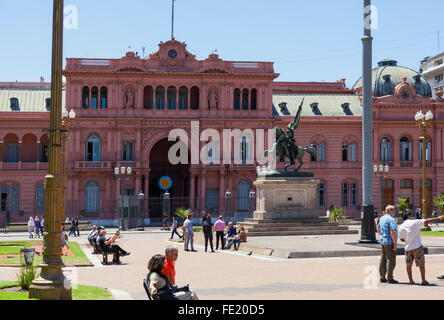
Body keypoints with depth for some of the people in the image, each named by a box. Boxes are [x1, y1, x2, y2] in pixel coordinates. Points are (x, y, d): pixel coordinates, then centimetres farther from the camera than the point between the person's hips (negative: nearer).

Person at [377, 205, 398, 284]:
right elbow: (392, 232, -24)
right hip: (390, 242, -9)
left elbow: (378, 228, 26)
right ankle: (390, 278, -6)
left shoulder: (382, 218, 12)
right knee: (391, 260, -5)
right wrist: (395, 243, -21)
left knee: (383, 259, 11)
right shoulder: (391, 219, -16)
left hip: (382, 241, 9)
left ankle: (382, 277, 15)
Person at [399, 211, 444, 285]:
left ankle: (410, 280, 15)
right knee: (421, 264, 5)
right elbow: (427, 221, -11)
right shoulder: (414, 222, -7)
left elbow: (402, 239, 10)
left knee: (408, 264, 14)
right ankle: (423, 280, 7)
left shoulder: (401, 227, 4)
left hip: (408, 248, 4)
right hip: (417, 247, -4)